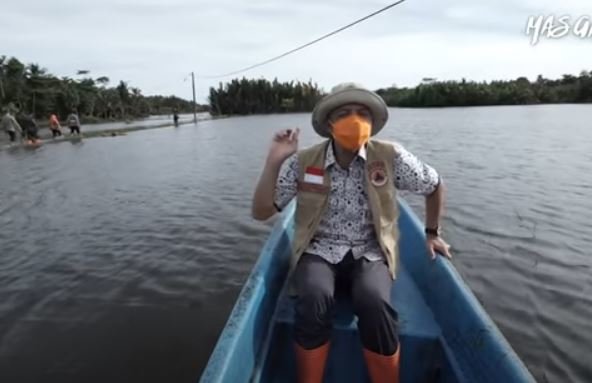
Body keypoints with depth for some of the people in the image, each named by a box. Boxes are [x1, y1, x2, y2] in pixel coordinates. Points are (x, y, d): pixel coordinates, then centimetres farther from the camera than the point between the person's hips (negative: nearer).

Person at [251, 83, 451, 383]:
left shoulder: (390, 157, -6)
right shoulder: (302, 163, -6)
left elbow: (435, 186, 12)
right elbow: (261, 212, -5)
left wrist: (432, 233, 17)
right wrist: (274, 162, -16)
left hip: (369, 254, 1)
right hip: (319, 252, 0)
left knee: (374, 303, -31)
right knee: (315, 298, -32)